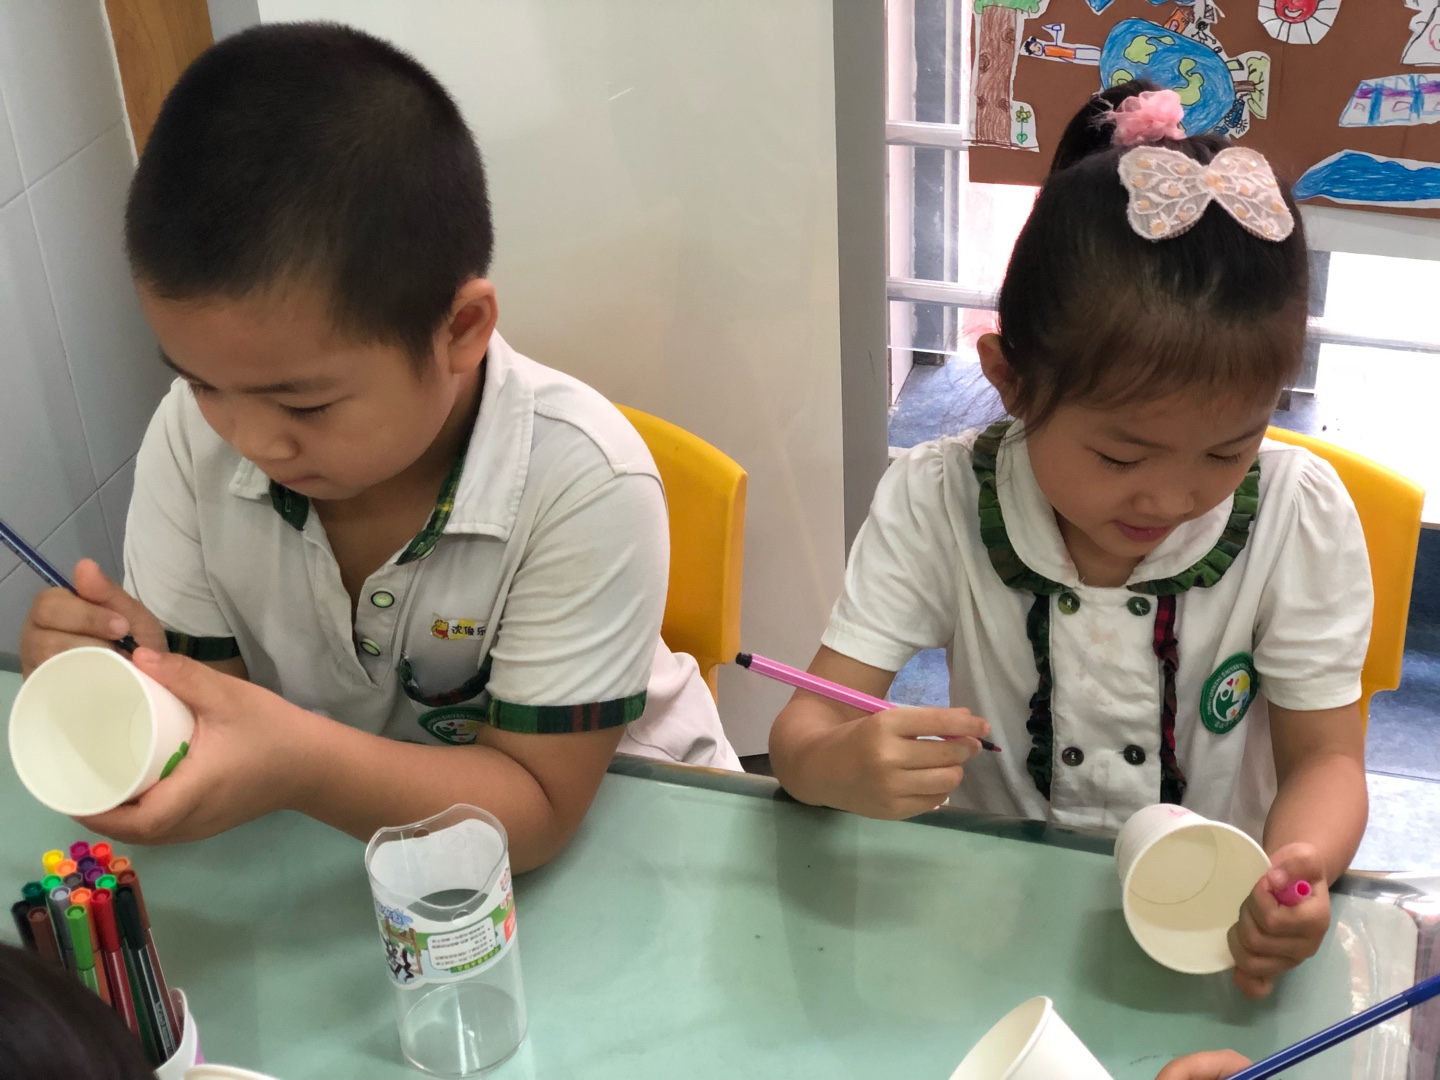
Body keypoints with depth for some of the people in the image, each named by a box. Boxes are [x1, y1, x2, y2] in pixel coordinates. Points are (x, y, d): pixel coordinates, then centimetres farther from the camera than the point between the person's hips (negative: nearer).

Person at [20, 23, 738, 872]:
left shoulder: (584, 487, -26)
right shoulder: (194, 435, -12)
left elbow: (536, 808, -23)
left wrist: (298, 761, -37)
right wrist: (131, 678, -28)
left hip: (601, 812, -3)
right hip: (331, 819, 4)